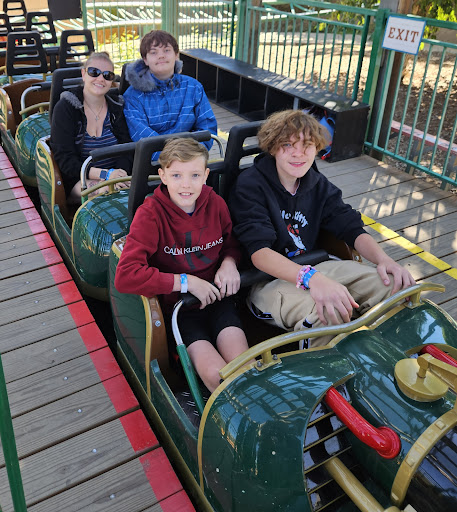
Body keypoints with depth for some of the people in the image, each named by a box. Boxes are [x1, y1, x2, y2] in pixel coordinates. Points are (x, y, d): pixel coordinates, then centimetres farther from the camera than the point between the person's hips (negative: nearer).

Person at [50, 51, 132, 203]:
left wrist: (121, 172, -22)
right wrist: (105, 174, -26)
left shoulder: (117, 106, 10)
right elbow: (64, 159, -11)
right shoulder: (64, 108, -3)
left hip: (115, 177, 4)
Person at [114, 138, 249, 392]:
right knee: (215, 375, -22)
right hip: (176, 305, -3)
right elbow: (125, 277, -23)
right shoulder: (150, 213, -12)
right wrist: (185, 281, -22)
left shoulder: (215, 203, 0)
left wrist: (229, 262, -4)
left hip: (216, 297, 3)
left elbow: (233, 241, 20)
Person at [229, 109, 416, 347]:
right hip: (266, 279, -6)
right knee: (329, 312, -37)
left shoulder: (318, 185, 9)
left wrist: (383, 259, -17)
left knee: (396, 285, -11)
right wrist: (311, 278, -41)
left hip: (312, 268, 7)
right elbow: (259, 252, -24)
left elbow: (352, 228, 6)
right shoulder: (250, 185, -12)